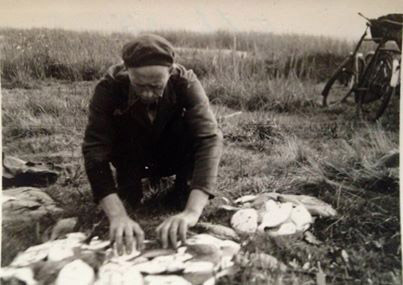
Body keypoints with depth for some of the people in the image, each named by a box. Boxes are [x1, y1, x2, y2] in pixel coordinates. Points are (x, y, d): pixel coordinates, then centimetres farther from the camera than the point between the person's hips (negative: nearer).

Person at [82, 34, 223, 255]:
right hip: (131, 160, 1)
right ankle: (128, 186, -6)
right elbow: (95, 149, -35)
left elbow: (209, 139, -40)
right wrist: (118, 216, -49)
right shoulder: (110, 87, -29)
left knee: (195, 126, -30)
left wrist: (192, 211, -52)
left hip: (173, 157, -1)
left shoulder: (186, 83, -30)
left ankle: (184, 191, -9)